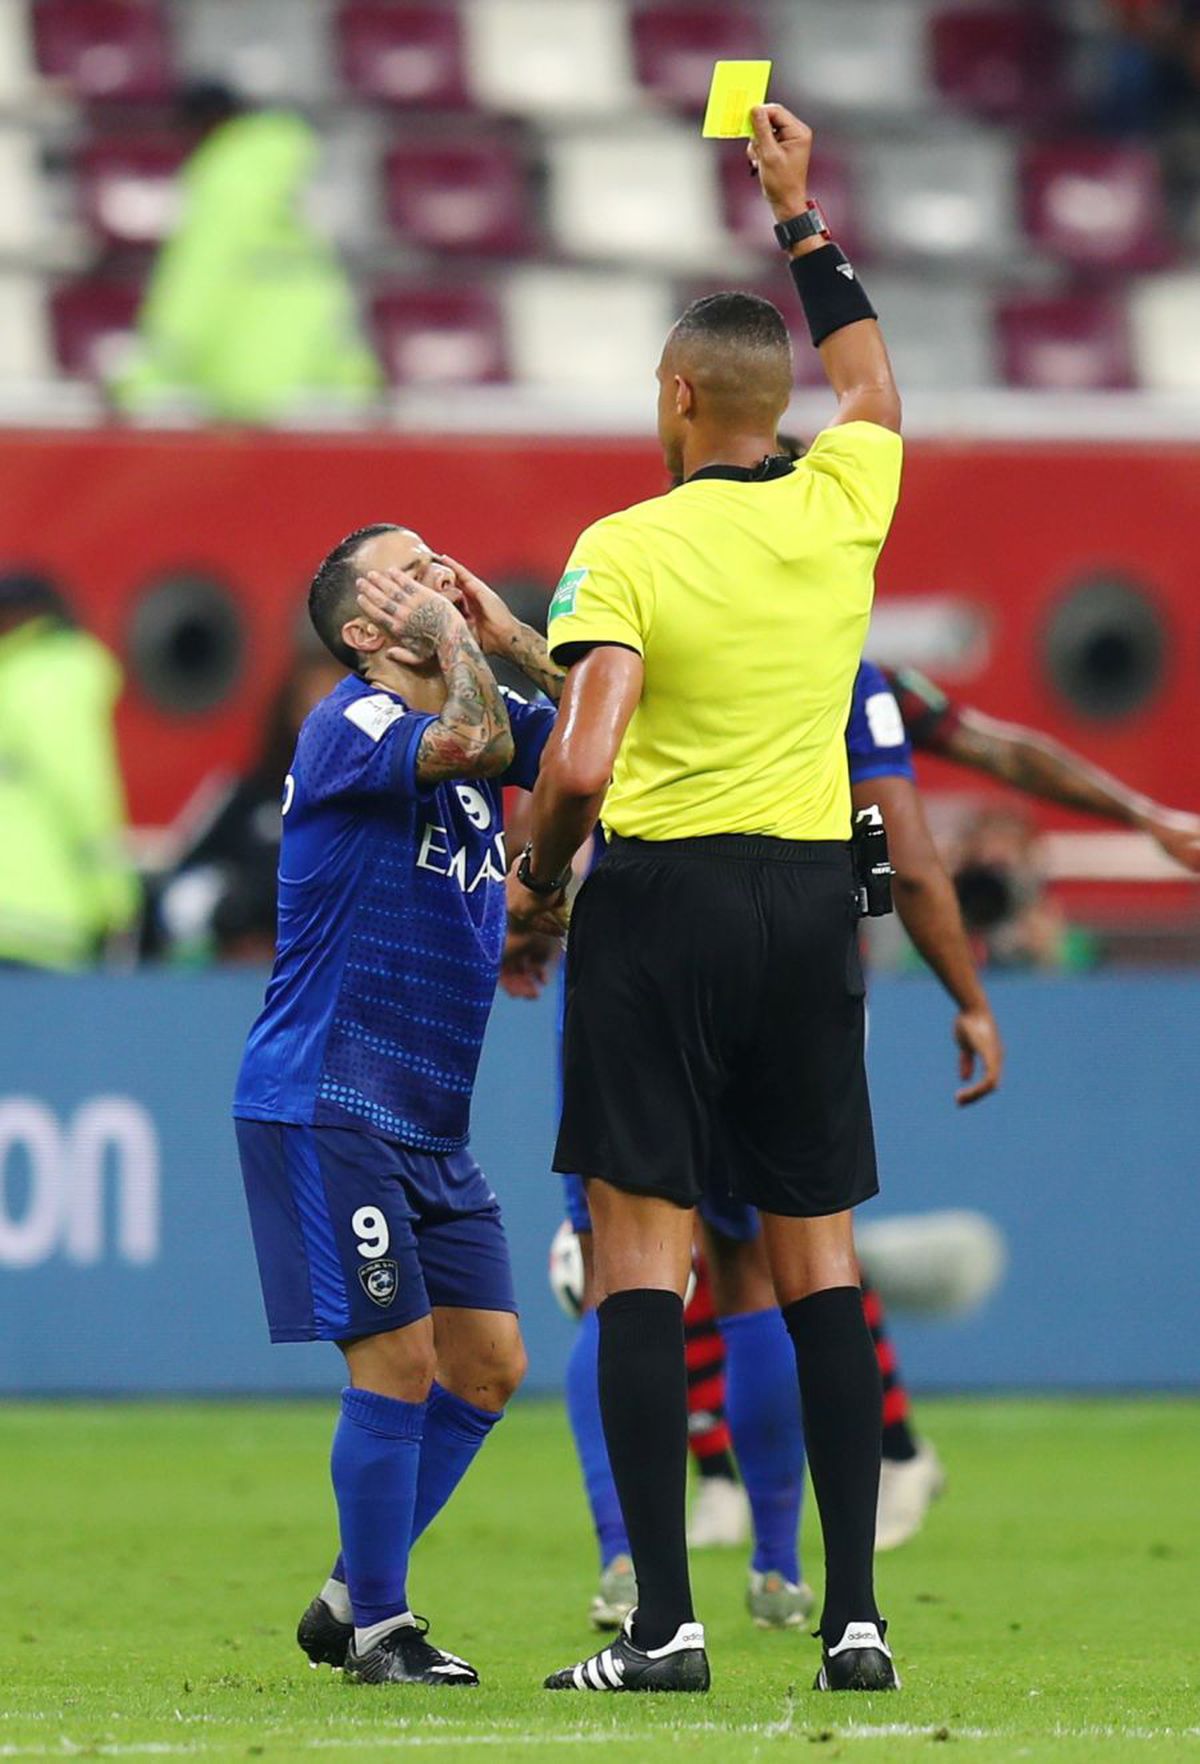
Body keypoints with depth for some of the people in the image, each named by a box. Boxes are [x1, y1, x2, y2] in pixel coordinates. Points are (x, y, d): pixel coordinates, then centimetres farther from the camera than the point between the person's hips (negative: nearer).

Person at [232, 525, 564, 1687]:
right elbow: (472, 740, -31)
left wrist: (509, 635, 0)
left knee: (487, 1366, 7)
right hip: (325, 1101, -9)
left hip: (430, 1115, 9)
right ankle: (378, 1628, 1)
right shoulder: (349, 724, -13)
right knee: (400, 1359, -10)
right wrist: (453, 638, -16)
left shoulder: (471, 701, 12)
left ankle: (348, 1600, 18)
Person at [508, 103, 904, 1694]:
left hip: (662, 903, -5)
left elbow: (580, 764, -20)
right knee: (819, 1260, 9)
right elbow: (871, 383, 28)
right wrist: (802, 215, 34)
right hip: (812, 900, 5)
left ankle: (665, 1621, -9)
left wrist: (537, 882, -1)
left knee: (642, 1251, -2)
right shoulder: (842, 505, 3)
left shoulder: (626, 550, -11)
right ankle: (855, 1613, 6)